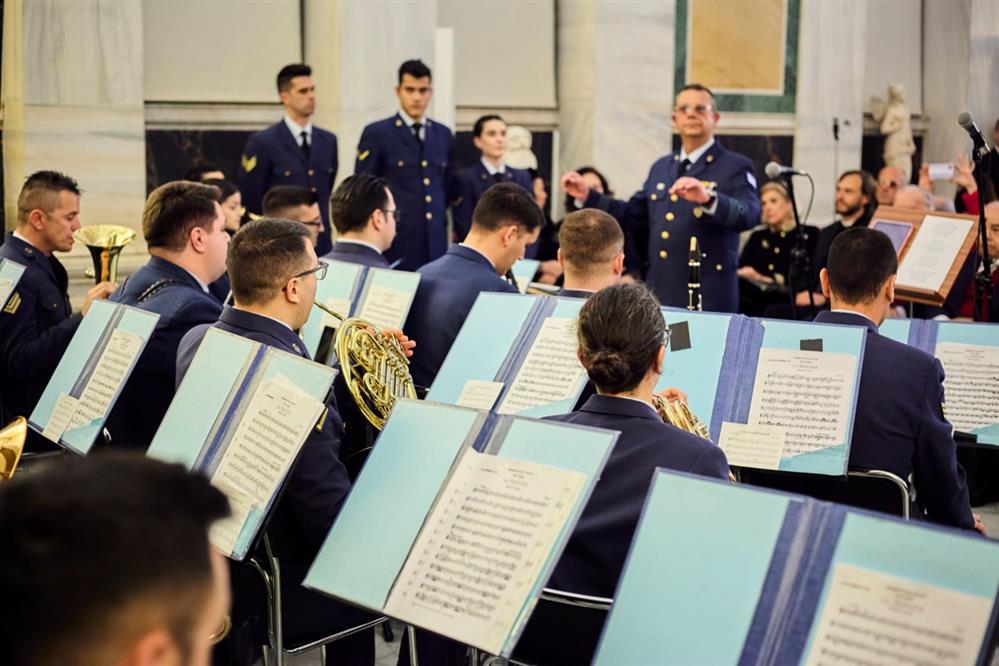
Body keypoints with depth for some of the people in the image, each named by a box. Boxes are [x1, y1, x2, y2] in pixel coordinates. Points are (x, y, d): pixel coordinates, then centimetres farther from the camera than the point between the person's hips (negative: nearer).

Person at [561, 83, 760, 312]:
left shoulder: (735, 166, -2)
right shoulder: (661, 167, 18)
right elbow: (634, 217, 23)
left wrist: (708, 198, -39)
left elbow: (749, 215, -19)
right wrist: (588, 196, 13)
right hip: (656, 293, 6)